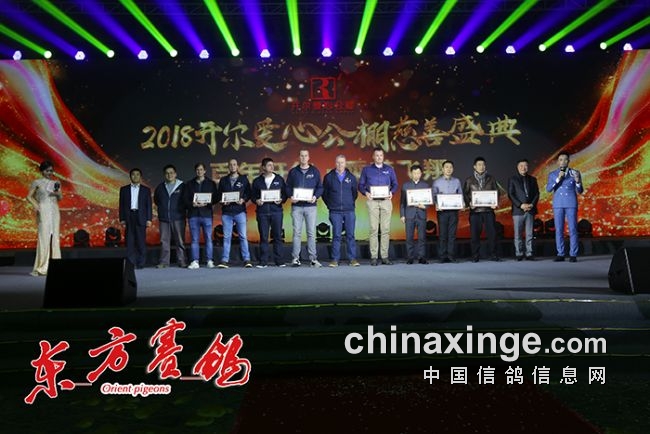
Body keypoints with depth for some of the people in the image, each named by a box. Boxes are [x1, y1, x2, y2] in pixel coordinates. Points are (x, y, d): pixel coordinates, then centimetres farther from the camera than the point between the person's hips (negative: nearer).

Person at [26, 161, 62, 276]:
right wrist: (36, 206, -13)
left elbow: (60, 198, 13)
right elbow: (29, 196, 1)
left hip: (54, 210, 5)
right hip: (43, 210, -5)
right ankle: (42, 268, -7)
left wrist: (58, 193, -8)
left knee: (55, 237, 3)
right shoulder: (37, 182, 2)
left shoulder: (56, 183, 15)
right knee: (44, 236, -9)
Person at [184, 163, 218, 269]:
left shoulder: (211, 183, 9)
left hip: (207, 214, -1)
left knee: (208, 238, -1)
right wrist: (192, 204, -12)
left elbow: (216, 198, 4)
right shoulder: (189, 184, 14)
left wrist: (207, 203, -13)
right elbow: (185, 199, 7)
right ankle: (195, 261, 5)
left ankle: (209, 261, 5)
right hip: (193, 214, 1)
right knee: (194, 239, 2)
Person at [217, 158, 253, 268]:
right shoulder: (223, 180, 15)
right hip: (226, 212, 2)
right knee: (226, 237, 2)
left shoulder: (244, 179, 10)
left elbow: (249, 193, 6)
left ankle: (247, 259, -1)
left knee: (243, 236, -4)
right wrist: (223, 201, -6)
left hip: (240, 211, -2)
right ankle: (225, 260, 5)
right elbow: (219, 195, 14)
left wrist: (243, 200, -12)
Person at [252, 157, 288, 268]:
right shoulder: (257, 181, 10)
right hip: (262, 211, 0)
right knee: (263, 237, 2)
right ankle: (263, 261, 6)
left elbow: (285, 194, 9)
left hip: (276, 210, 0)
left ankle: (279, 260, 7)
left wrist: (281, 200, -10)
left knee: (277, 236, 1)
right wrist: (256, 200, -9)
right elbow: (253, 195, 12)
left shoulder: (279, 179, 9)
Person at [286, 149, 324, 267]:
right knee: (297, 233, 1)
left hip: (310, 206, 0)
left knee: (311, 233, 0)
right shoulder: (293, 172, 10)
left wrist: (315, 196, -12)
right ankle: (295, 258, 4)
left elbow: (320, 187, 6)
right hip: (296, 206, 0)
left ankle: (313, 258, 4)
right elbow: (288, 187, 9)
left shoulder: (315, 171, 8)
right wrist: (291, 196, -10)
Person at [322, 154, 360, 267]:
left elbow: (355, 192, 16)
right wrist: (330, 205, 7)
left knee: (350, 235, 1)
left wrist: (350, 203, 9)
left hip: (349, 211, 1)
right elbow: (324, 193, 11)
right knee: (336, 236, -1)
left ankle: (352, 259, 6)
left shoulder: (351, 177, 9)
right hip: (335, 212, -1)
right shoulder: (329, 177, 6)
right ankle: (335, 259, 4)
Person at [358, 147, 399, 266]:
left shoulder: (389, 169, 13)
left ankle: (385, 256, 3)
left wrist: (392, 192, -8)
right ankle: (373, 257, -1)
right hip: (372, 201, -1)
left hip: (386, 201, 1)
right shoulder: (366, 169, 10)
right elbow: (361, 185, 8)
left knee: (386, 229, -1)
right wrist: (366, 193, -11)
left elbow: (395, 184, 12)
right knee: (373, 229, -4)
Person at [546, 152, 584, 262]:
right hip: (558, 205, 1)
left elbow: (580, 191, 3)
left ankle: (573, 255, 0)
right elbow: (548, 189, -4)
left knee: (573, 229, -3)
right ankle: (560, 254, 7)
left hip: (571, 204, -1)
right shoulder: (552, 174, 8)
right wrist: (558, 179, -16)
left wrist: (578, 181, -17)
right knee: (559, 230, 2)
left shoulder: (575, 173, 6)